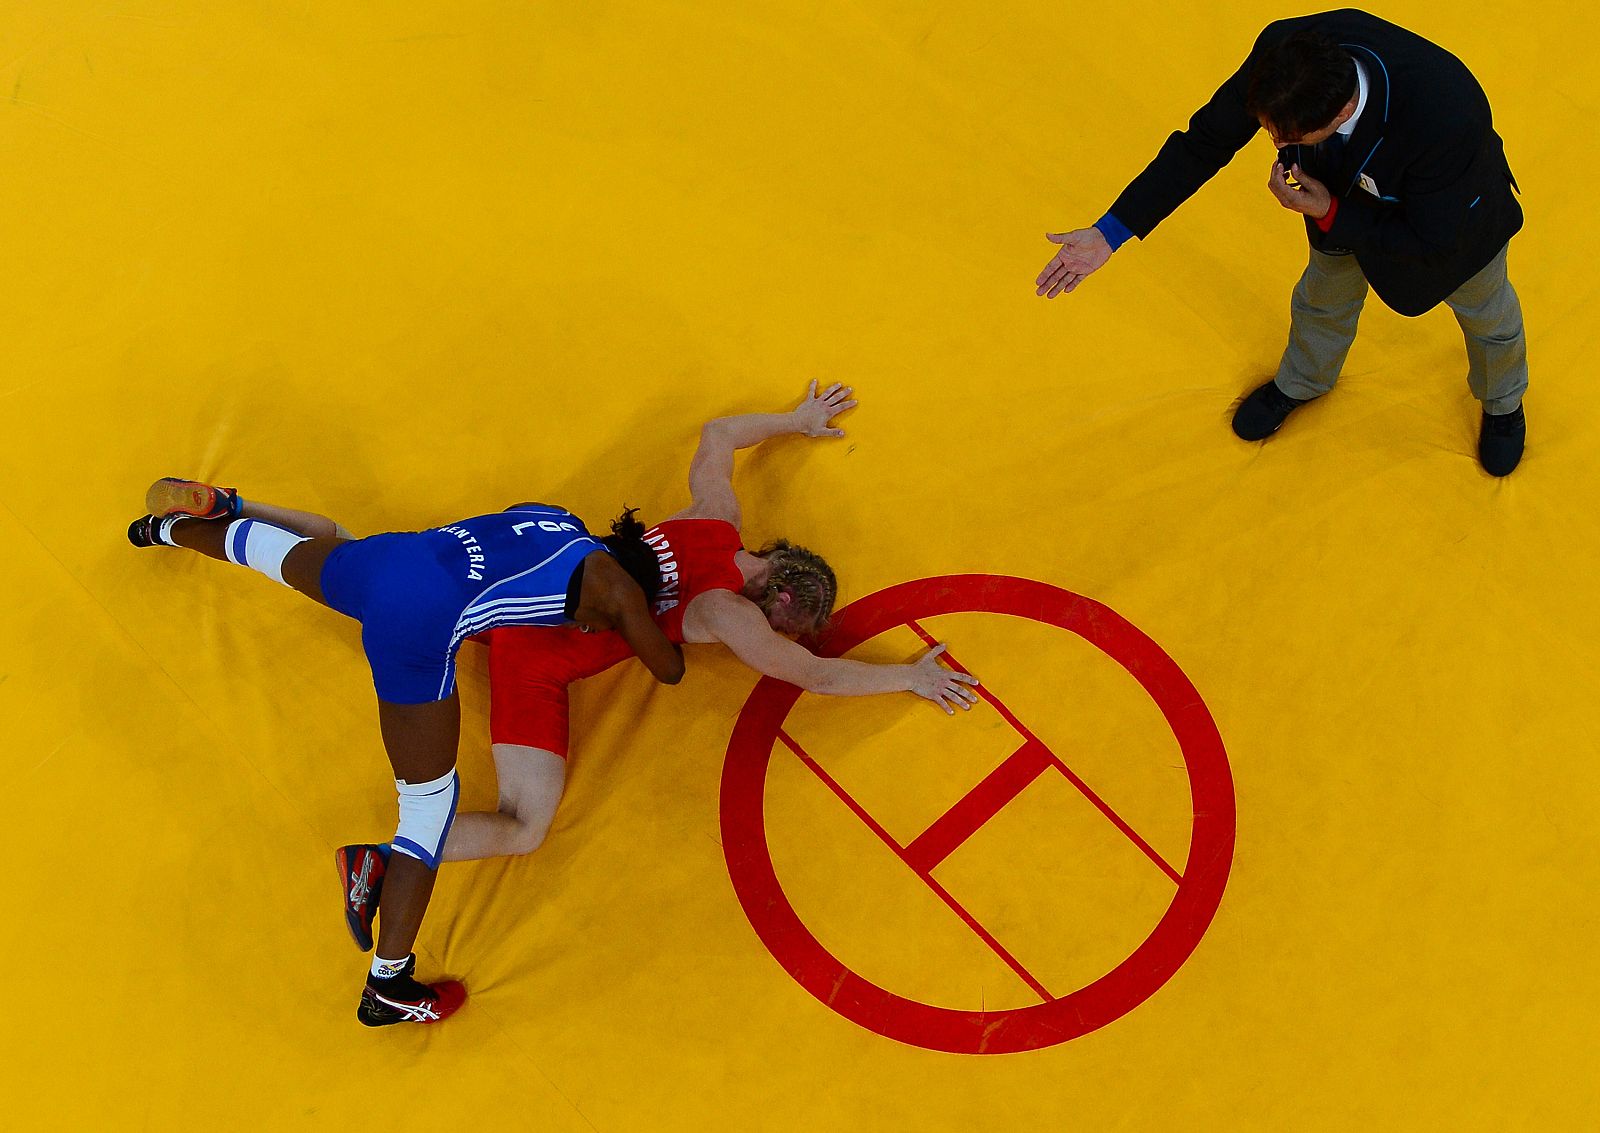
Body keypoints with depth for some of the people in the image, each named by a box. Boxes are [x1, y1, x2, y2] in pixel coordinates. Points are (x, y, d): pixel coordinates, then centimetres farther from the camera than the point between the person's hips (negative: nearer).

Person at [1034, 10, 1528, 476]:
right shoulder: (1286, 52, -38)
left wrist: (1329, 215, -39)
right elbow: (1206, 139, -25)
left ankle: (1502, 403, 60)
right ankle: (1301, 383, 61)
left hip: (1452, 212, -2)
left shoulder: (1447, 119, -50)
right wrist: (1110, 232, -27)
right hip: (1348, 193, 3)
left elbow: (1434, 238, -32)